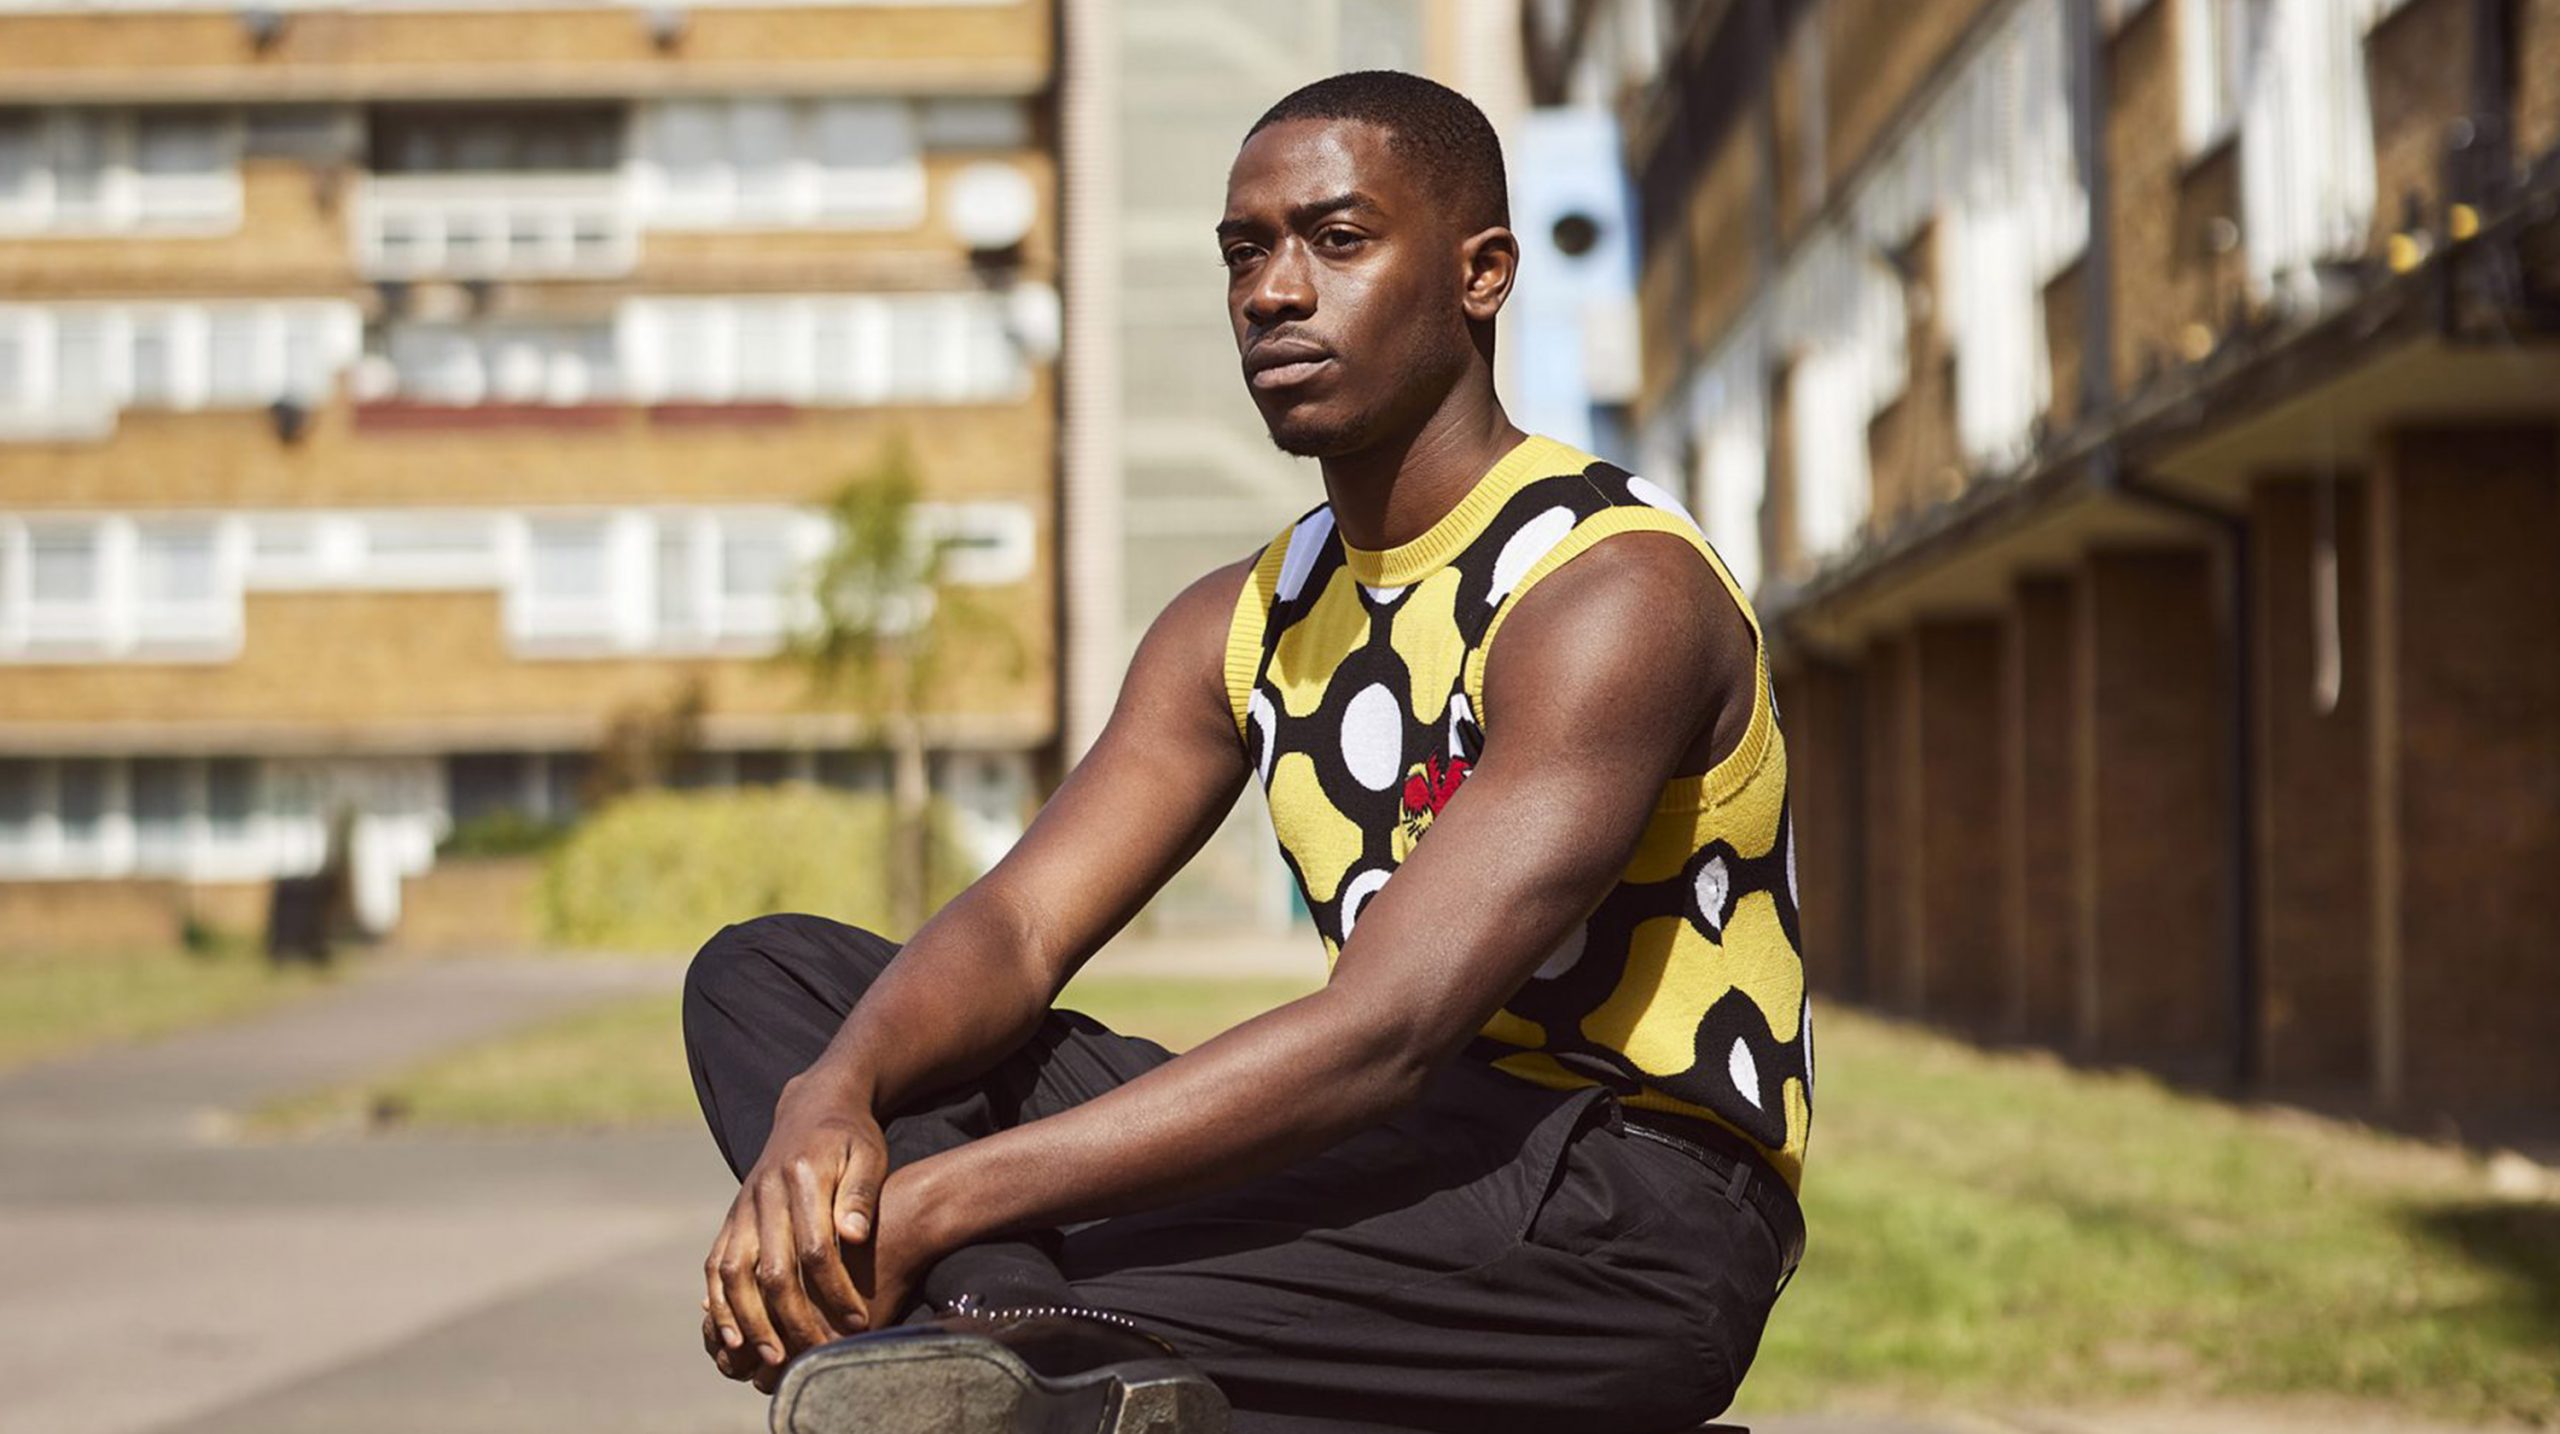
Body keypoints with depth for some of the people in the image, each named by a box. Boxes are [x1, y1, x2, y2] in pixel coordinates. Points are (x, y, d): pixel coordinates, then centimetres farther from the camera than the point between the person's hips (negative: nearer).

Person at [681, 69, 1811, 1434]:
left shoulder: (1615, 592, -16)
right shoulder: (1242, 626, 12)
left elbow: (1381, 1033, -26)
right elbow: (1014, 926, 1)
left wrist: (933, 1203, -32)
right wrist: (831, 1096, -24)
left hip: (1631, 1226, -9)